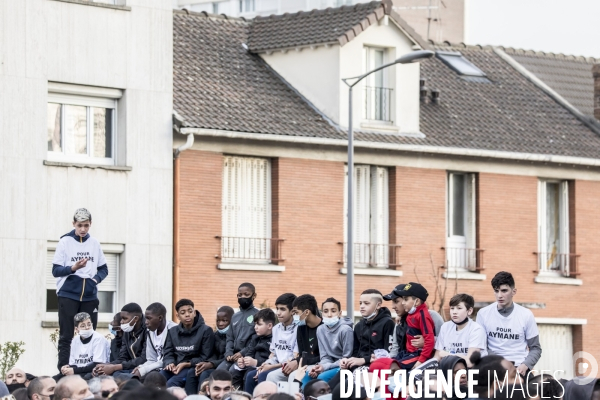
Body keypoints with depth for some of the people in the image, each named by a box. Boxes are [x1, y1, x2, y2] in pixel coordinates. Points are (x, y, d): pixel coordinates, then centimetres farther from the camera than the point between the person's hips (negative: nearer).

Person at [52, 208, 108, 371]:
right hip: (68, 295, -3)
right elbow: (56, 270, -6)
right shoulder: (65, 242, -2)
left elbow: (103, 269, 14)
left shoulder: (94, 243, 7)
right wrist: (73, 268, -23)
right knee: (66, 336, -3)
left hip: (90, 296, 3)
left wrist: (96, 279, -6)